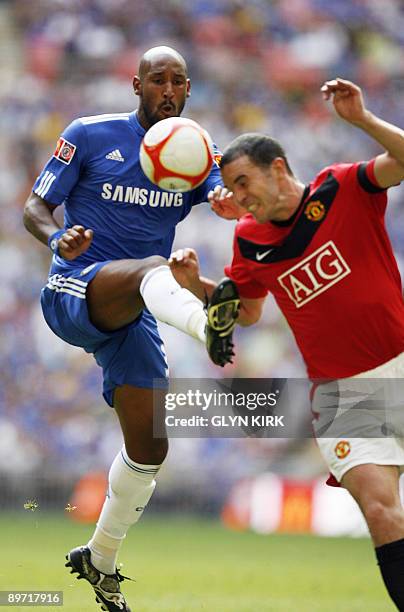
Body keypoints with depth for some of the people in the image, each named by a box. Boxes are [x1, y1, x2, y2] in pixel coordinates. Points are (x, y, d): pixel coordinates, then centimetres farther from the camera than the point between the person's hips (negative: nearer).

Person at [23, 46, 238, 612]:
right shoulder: (90, 135, -1)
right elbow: (35, 208, 0)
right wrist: (58, 239, -23)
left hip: (131, 314, 6)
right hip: (76, 290, -5)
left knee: (149, 447, 5)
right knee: (153, 267, -38)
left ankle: (100, 561, 27)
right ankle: (210, 326, -75)